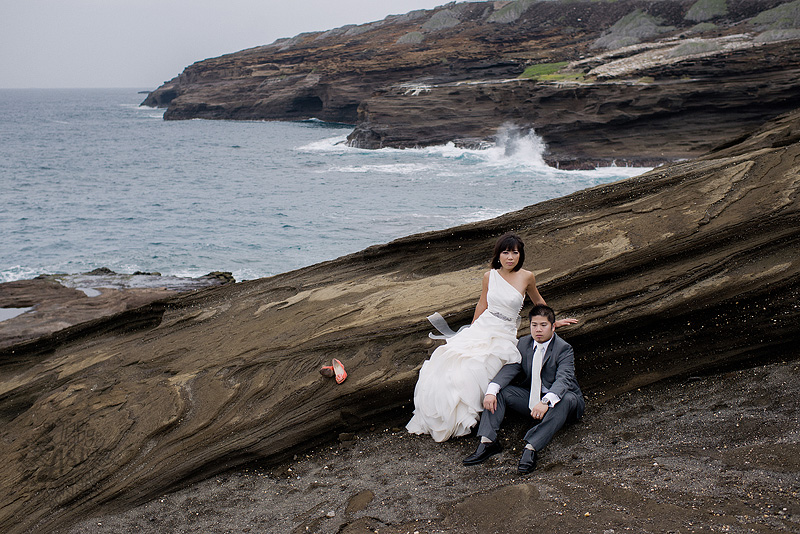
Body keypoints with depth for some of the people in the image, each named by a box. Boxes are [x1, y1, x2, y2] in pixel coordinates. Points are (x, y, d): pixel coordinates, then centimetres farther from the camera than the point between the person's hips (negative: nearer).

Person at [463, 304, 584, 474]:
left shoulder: (564, 349, -15)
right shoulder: (524, 343, 3)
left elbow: (563, 379, -31)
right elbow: (510, 369, -9)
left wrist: (546, 402, -50)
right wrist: (491, 391, -28)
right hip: (531, 399, 5)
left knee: (567, 400, -38)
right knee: (498, 391, -10)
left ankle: (531, 447, -48)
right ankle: (487, 441, -26)